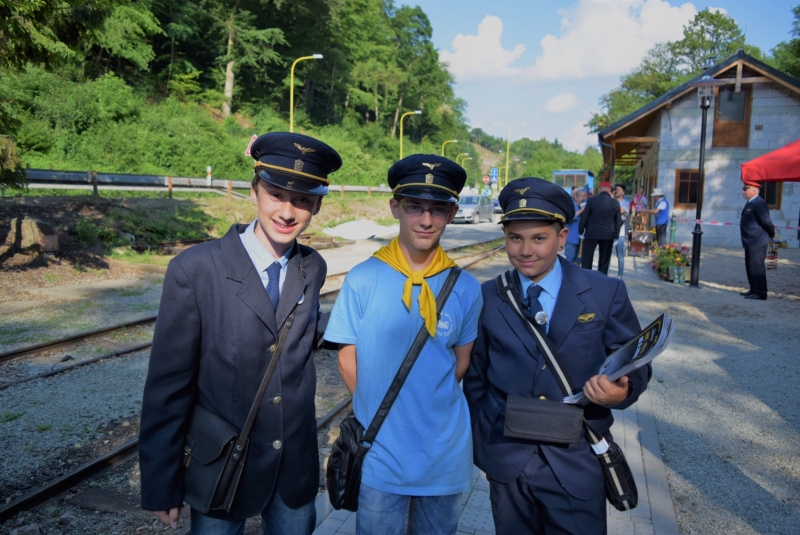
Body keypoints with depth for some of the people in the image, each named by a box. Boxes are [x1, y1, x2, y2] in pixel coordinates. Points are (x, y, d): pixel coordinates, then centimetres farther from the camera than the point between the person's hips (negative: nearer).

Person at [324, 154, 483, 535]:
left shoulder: (465, 288, -6)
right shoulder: (362, 280, -10)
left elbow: (461, 360, 6)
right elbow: (348, 360, -3)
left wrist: (430, 403, 2)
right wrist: (382, 411, -1)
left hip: (445, 453, 2)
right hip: (380, 450, -1)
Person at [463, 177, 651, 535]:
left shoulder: (606, 294, -5)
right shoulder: (488, 297, -2)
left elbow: (634, 365, 2)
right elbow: (475, 378, 6)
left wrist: (621, 393, -20)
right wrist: (481, 448, 9)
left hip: (577, 465, -1)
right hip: (505, 462, 2)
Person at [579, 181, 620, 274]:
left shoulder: (591, 200, -7)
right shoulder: (615, 203, 0)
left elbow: (584, 217, -4)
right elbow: (618, 221, 5)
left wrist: (580, 231, 7)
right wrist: (615, 235, 12)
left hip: (591, 233, -2)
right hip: (608, 235, 2)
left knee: (586, 259, 7)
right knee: (604, 261, 11)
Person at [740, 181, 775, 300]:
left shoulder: (759, 204, -17)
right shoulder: (749, 203, 14)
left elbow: (766, 222, -17)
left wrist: (771, 235, -5)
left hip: (757, 243, -10)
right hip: (750, 242, 10)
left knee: (756, 267, -7)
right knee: (750, 267, 17)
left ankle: (760, 293, -1)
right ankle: (754, 290, 27)